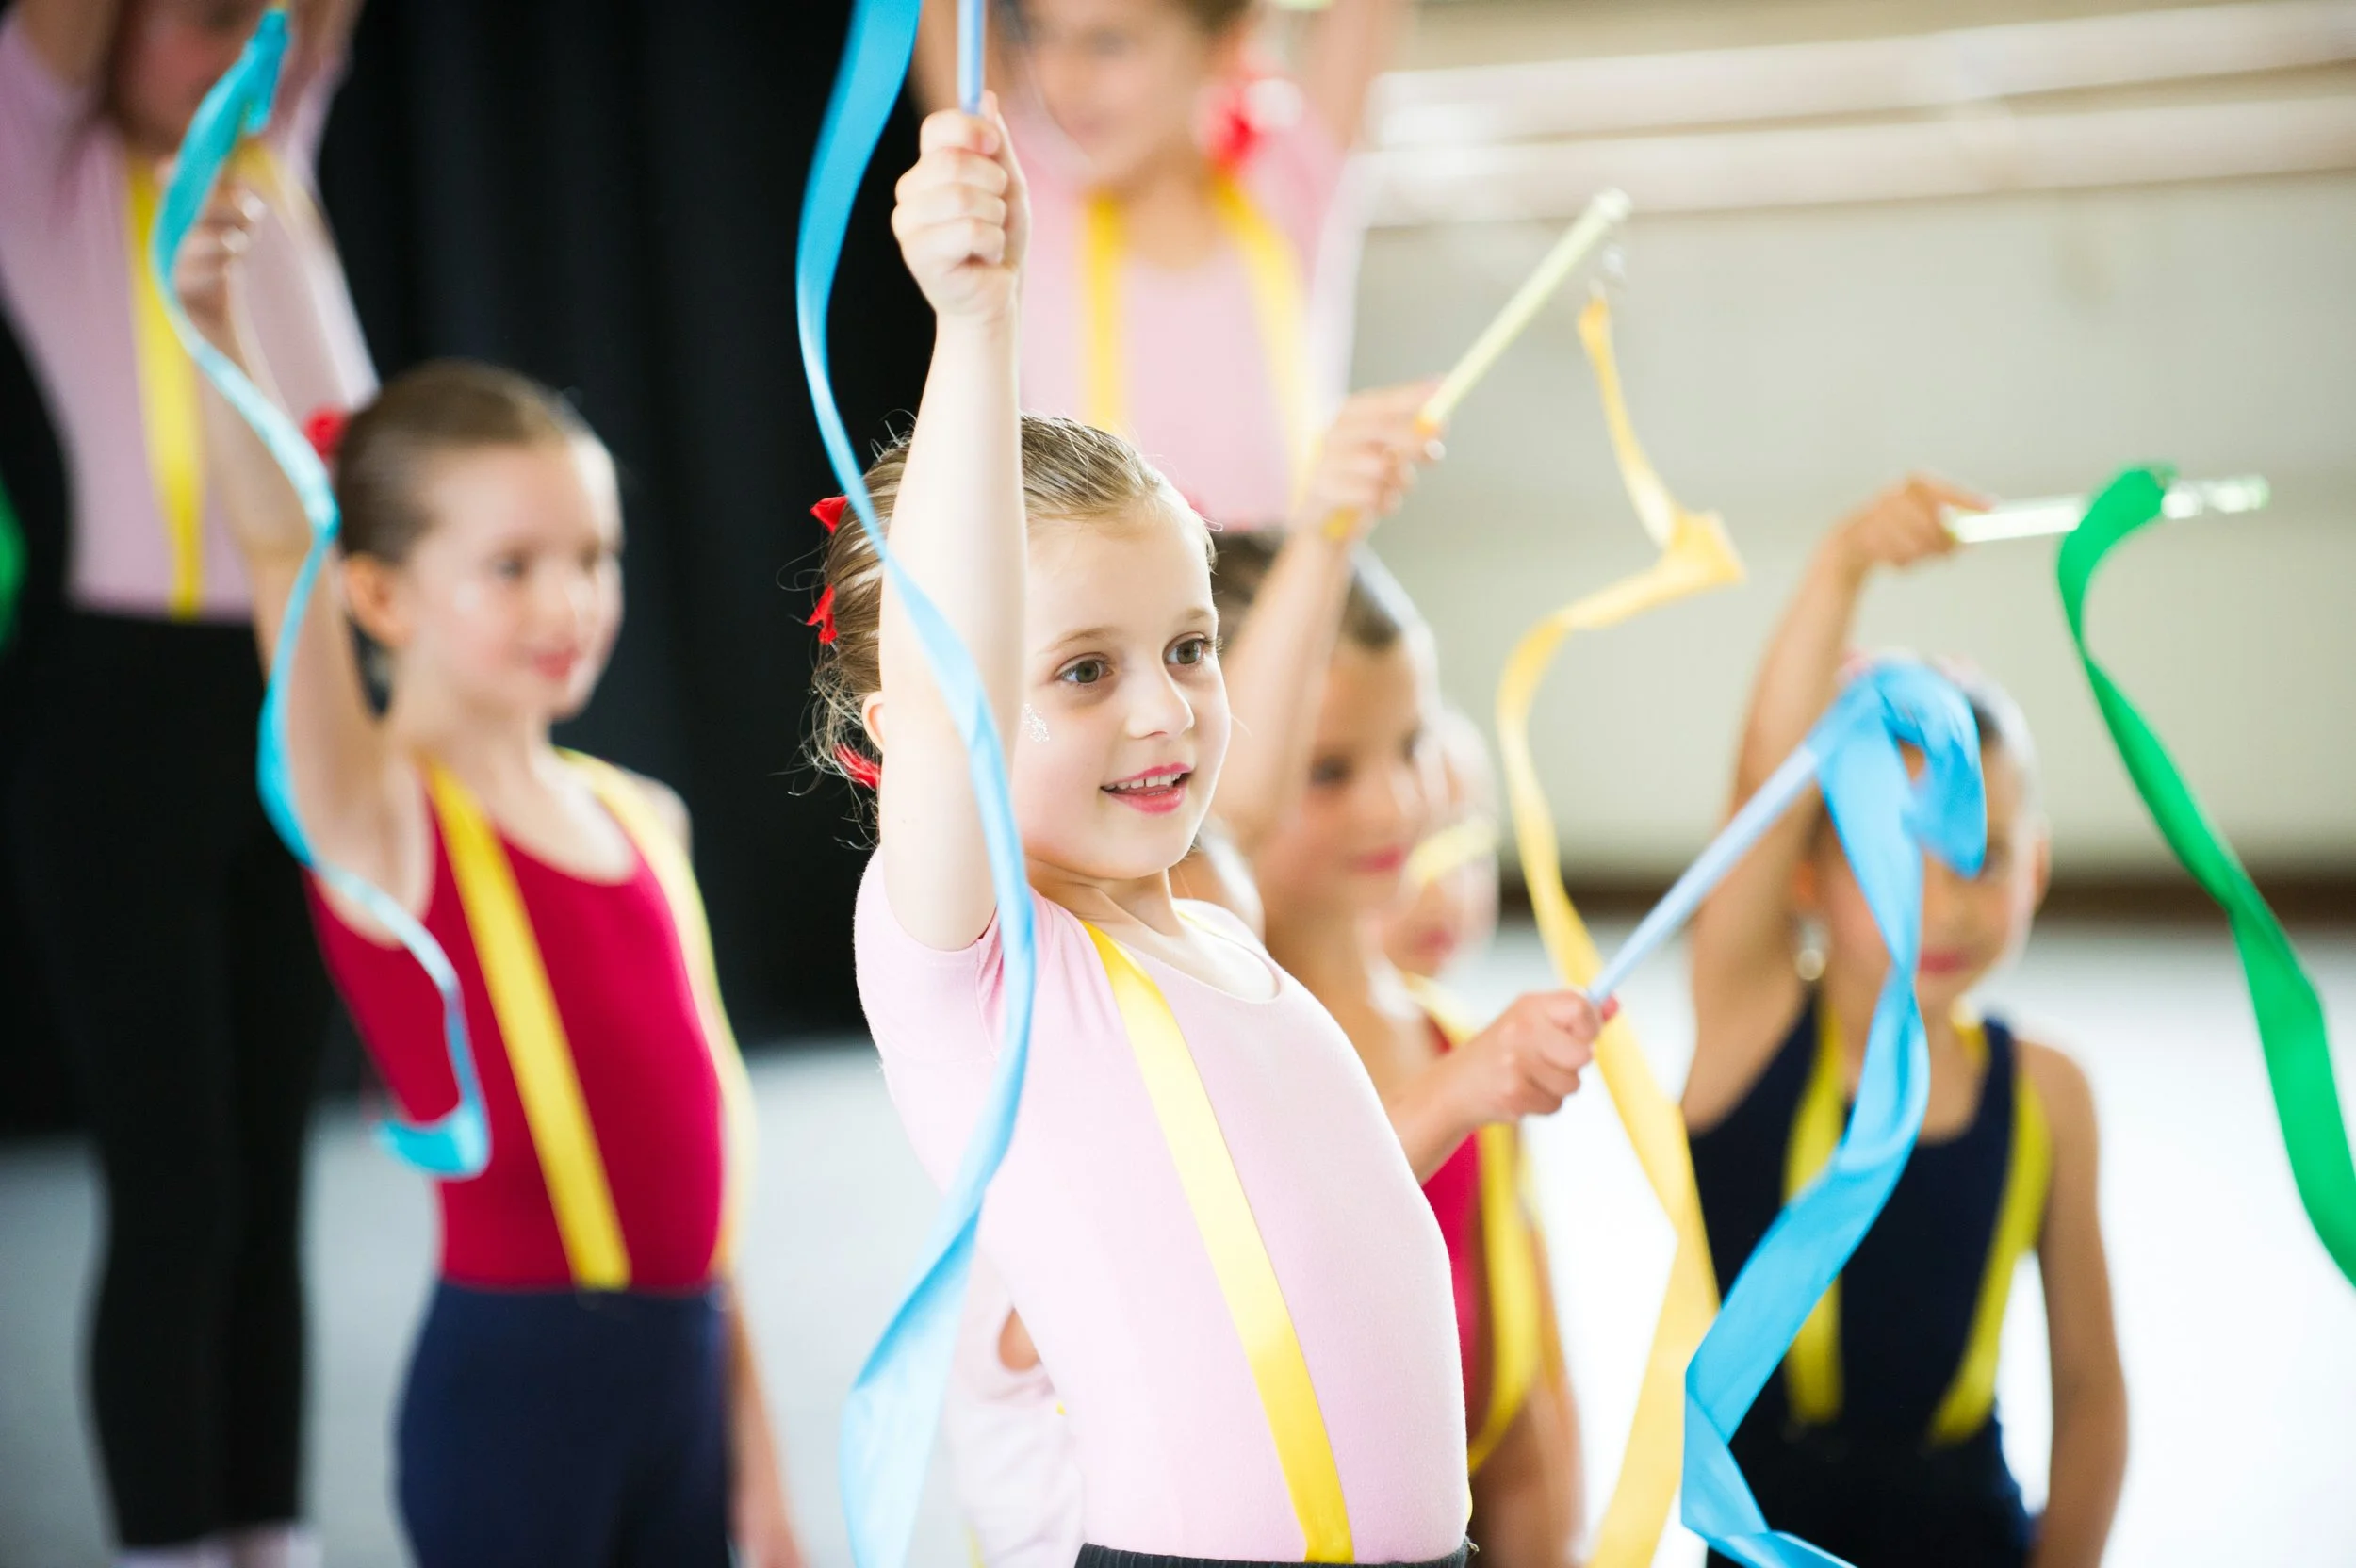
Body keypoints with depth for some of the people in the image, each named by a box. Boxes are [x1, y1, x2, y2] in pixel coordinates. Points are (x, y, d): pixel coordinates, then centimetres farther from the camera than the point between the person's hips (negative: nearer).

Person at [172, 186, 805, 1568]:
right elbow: (282, 551, -22)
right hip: (512, 1368, -5)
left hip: (683, 1356, 5)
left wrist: (755, 1452, 16)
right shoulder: (381, 820, -5)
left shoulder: (642, 820, 11)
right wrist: (222, 327, -38)